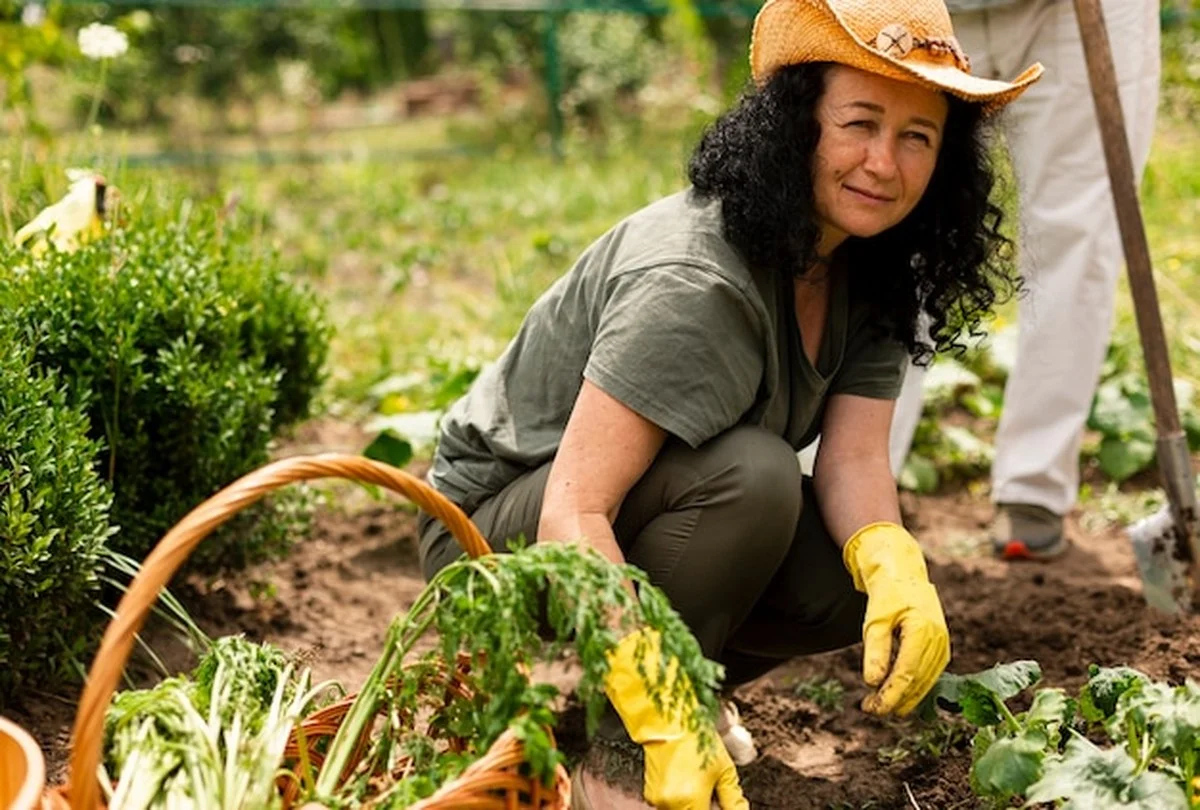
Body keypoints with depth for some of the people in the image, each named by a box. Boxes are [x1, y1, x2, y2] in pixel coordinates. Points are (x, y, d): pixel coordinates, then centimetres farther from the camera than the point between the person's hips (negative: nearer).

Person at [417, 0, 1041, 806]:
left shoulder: (875, 273, -5)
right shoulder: (692, 284, -31)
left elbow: (854, 457, -13)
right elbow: (574, 512, -35)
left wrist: (898, 572, -35)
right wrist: (664, 729, -41)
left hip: (657, 516, 7)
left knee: (874, 582, -16)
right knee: (749, 471, -34)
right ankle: (603, 744, -18)